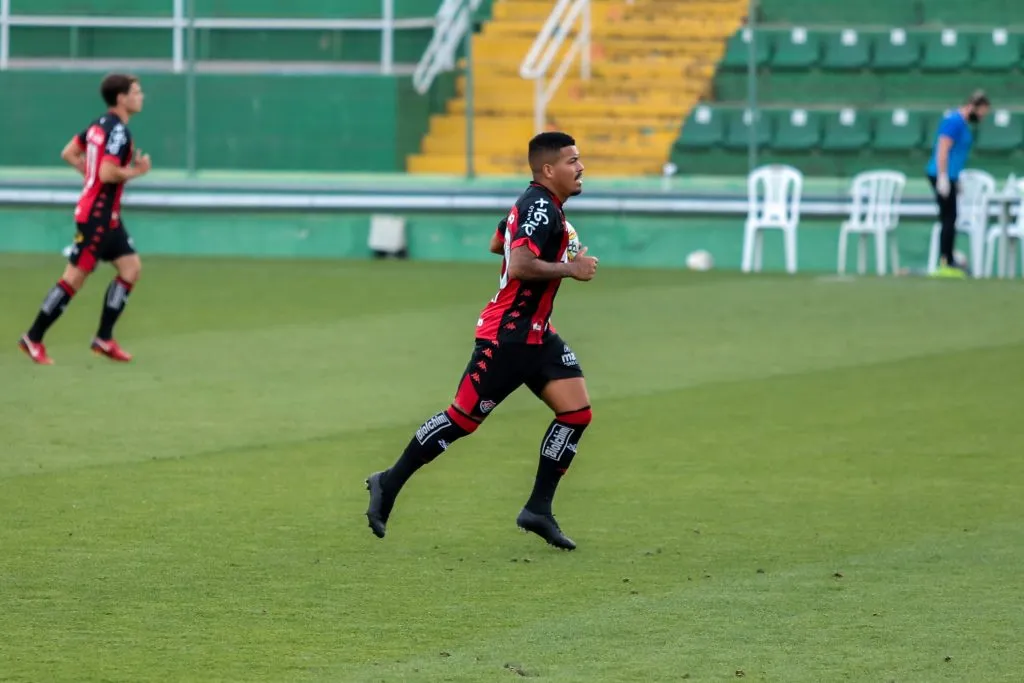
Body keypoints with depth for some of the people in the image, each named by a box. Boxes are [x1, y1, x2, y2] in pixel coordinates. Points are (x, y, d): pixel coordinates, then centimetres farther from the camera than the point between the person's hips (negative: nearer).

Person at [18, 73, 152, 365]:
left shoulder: (100, 125, 10)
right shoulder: (118, 132, -19)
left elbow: (68, 153, 16)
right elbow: (107, 173, -28)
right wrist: (136, 171, -13)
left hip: (108, 216, 10)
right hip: (97, 216, -10)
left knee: (131, 267, 8)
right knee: (75, 276, -4)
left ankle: (104, 338, 10)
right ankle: (33, 338, 2)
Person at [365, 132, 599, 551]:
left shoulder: (534, 203, 11)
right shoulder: (541, 209, -20)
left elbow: (497, 245, 26)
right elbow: (518, 266, -32)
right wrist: (569, 269, -23)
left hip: (535, 334, 10)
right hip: (506, 337, -10)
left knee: (576, 411, -2)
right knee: (463, 418, -1)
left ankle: (538, 509, 3)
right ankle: (389, 484, 14)